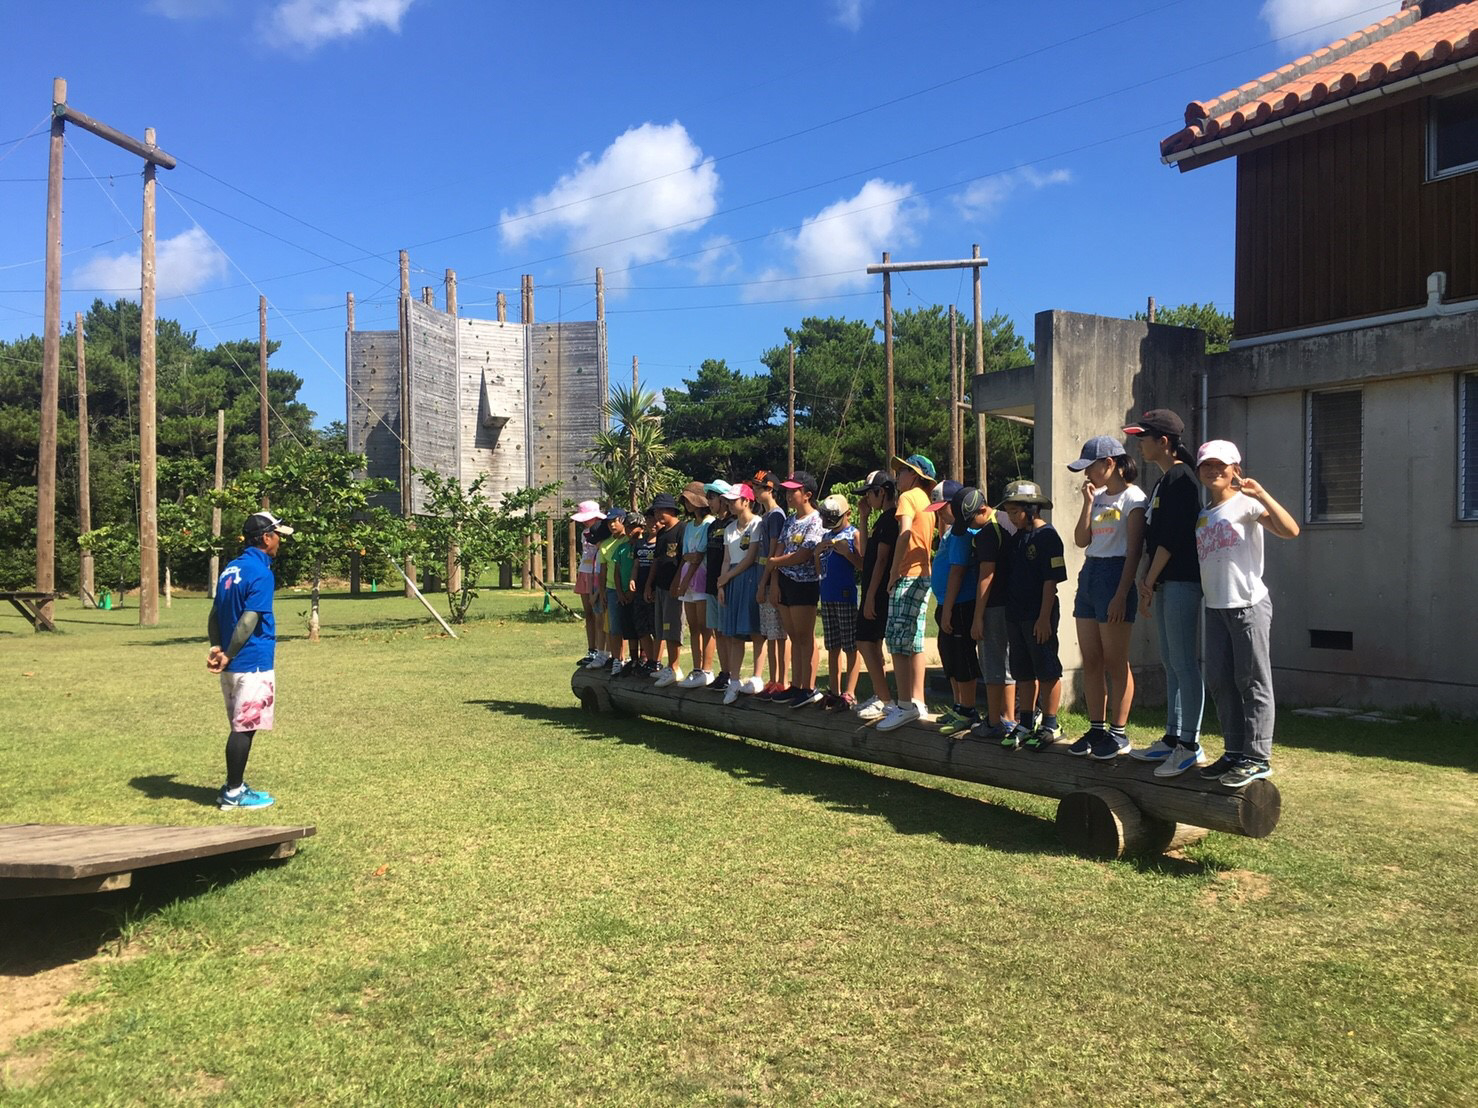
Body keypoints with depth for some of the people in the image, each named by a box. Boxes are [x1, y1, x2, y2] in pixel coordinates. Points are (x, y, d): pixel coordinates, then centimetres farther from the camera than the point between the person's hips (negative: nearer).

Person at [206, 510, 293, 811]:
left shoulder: (230, 569, 13)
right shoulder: (261, 573, -15)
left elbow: (214, 615, 12)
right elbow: (248, 621, -21)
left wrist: (216, 647, 2)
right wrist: (228, 656, -13)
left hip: (233, 665, 9)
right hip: (253, 664, -9)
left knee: (241, 727, 17)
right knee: (244, 727, -1)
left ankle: (235, 786, 24)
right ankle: (233, 793, 6)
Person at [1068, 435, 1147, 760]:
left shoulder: (1132, 497, -7)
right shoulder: (1097, 497, 16)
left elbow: (1134, 550, -12)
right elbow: (1081, 540, 8)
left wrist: (1121, 595, -18)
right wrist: (1088, 501, 2)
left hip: (1114, 576, -8)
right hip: (1088, 575, 8)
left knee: (1115, 663, -3)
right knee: (1090, 662, 8)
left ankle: (1119, 734, 5)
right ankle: (1096, 730, 16)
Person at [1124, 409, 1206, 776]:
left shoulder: (1180, 477, -12)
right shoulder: (1163, 481, 18)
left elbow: (1172, 537, -17)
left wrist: (1150, 582, -13)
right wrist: (1146, 581, 10)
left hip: (1181, 581, -10)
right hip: (1164, 582, 10)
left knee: (1184, 663, -7)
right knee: (1171, 662, 13)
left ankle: (1190, 745, -2)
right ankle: (1173, 738, 19)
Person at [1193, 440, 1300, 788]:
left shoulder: (1245, 503, -4)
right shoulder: (1202, 516, 16)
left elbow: (1290, 530, -19)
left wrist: (1261, 494, -24)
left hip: (1248, 604, -7)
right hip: (1215, 607, 7)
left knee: (1252, 681, -3)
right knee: (1219, 681, 9)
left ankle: (1258, 757, 3)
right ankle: (1235, 752, 19)